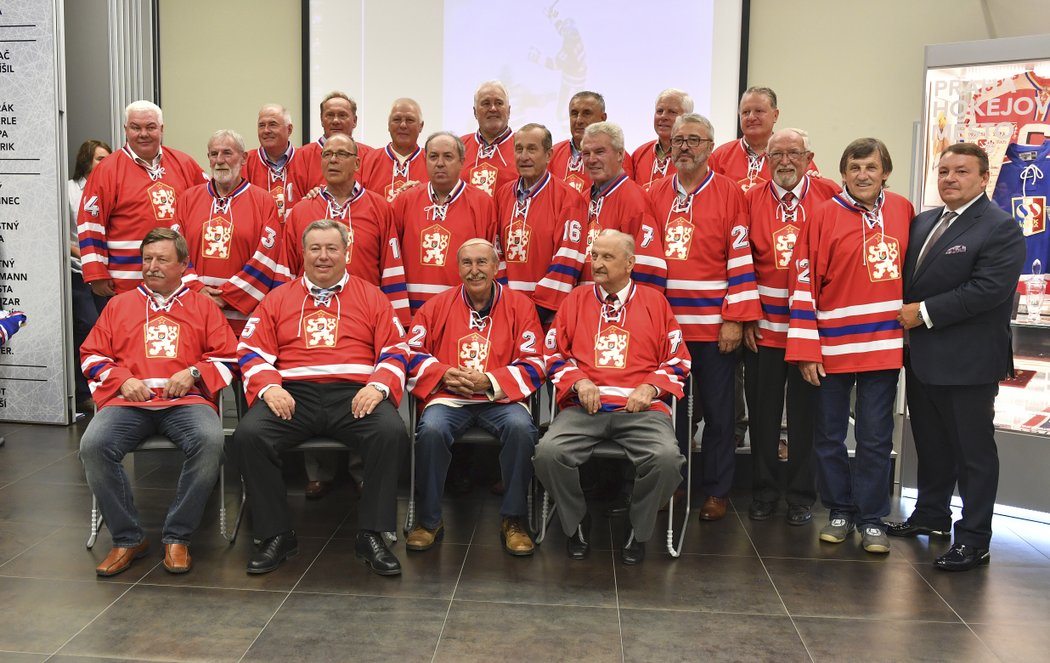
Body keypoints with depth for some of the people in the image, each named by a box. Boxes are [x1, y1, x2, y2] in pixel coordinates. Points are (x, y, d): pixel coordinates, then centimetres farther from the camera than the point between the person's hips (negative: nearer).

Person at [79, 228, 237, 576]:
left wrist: (194, 373, -6)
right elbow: (92, 355, 18)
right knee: (93, 446, -29)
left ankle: (177, 537, -17)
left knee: (210, 441, -34)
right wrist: (122, 379, -1)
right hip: (129, 401, 2)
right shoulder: (119, 305, 22)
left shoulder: (203, 306, 18)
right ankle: (128, 539, -11)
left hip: (186, 400, -1)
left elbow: (227, 357, 12)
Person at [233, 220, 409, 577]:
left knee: (391, 432, -32)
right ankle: (277, 536, -10)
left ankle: (371, 536, -18)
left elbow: (395, 351, 10)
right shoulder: (278, 299, 20)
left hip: (354, 393, -1)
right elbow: (252, 351, 11)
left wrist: (378, 386, -10)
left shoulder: (371, 297, 17)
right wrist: (269, 387, -9)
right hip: (293, 392, 1)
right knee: (248, 435, -27)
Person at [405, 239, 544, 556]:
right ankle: (429, 520, -9)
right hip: (449, 397, 1)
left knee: (521, 427, -32)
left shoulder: (519, 305, 6)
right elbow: (413, 352, 10)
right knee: (431, 429, -30)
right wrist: (444, 374, -9)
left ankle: (513, 520, -12)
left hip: (500, 398, -1)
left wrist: (489, 382, -13)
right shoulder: (438, 305, 10)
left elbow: (534, 364, 1)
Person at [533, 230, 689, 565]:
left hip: (641, 408, -1)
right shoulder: (576, 299, 16)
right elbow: (553, 352, 15)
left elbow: (678, 360, 13)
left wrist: (650, 388, -4)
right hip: (584, 407, 1)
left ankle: (637, 531, -1)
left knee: (667, 458, -30)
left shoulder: (654, 301, 13)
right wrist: (579, 382, -3)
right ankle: (577, 523, 2)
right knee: (549, 452, -28)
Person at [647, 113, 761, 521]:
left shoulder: (729, 195, -2)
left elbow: (741, 259, -6)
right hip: (664, 322, 3)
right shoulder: (655, 195, 9)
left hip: (714, 324, -3)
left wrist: (735, 318, -11)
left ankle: (717, 491, 18)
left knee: (717, 410, 6)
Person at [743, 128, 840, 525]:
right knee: (763, 413, 9)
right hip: (763, 327, 1)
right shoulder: (751, 200, 3)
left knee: (806, 412, 9)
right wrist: (744, 317, -3)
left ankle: (801, 496, 22)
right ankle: (764, 492, 23)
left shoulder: (831, 197, 0)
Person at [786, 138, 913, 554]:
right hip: (832, 347, -1)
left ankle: (872, 519, 18)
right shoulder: (825, 216, -4)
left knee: (875, 437, 6)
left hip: (884, 345, 2)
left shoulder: (902, 210, 5)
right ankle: (840, 511, 24)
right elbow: (804, 284, -6)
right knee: (829, 435, 8)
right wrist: (805, 351, -10)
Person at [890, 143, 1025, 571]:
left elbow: (989, 288, -22)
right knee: (930, 443, 19)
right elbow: (907, 276, 17)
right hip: (921, 356, 8)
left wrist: (924, 312, -20)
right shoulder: (922, 222, 13)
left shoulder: (1001, 228, -11)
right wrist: (902, 313, -1)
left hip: (968, 361, -7)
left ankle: (974, 539, 13)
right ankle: (931, 514, 35)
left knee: (973, 450, 3)